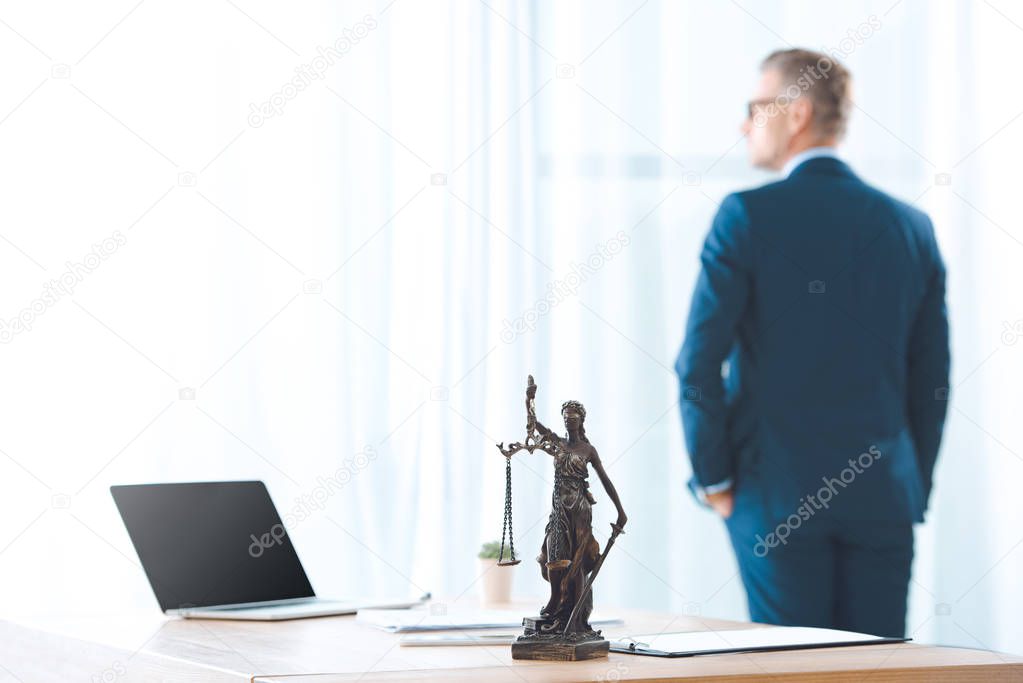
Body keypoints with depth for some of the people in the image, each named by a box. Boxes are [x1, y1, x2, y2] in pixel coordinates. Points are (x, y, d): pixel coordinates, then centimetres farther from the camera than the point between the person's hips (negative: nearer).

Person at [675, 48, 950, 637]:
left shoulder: (749, 216, -6)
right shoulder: (911, 226, 7)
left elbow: (699, 363, -10)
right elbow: (932, 382, 9)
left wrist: (712, 478, 1)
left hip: (778, 498, -3)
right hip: (884, 500, 4)